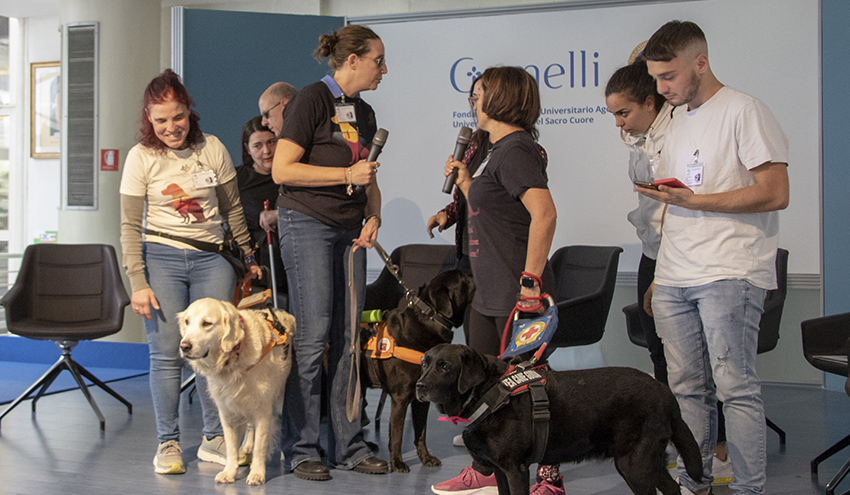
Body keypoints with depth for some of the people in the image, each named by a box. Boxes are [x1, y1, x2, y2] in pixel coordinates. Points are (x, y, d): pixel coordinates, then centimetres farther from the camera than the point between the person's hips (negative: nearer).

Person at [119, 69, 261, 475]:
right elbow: (130, 225, -2)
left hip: (211, 258, 2)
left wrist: (248, 256, 15)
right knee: (166, 353, -3)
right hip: (161, 258, -1)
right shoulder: (141, 157, -2)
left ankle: (214, 439, 11)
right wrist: (137, 282, -9)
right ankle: (168, 443, 8)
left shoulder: (212, 149, 2)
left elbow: (232, 208, 12)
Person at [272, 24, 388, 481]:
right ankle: (301, 450, 2)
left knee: (348, 339, 6)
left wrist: (373, 217, 5)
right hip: (306, 224, -7)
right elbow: (282, 170, -13)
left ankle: (348, 446, 13)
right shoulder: (311, 101, -8)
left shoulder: (364, 114, 15)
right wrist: (347, 175, -15)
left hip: (349, 232, 7)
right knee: (312, 336, -8)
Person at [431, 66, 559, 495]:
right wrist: (465, 182, 15)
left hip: (516, 297, -10)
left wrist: (530, 279, -28)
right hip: (489, 294, 10)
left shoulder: (514, 150, -15)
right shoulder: (500, 150, 16)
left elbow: (544, 214, -27)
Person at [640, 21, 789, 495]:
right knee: (686, 389, 8)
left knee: (735, 388, -7)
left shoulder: (744, 111, -4)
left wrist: (692, 200, -14)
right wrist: (660, 275, 15)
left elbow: (775, 193, -12)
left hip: (729, 275, -7)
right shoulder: (679, 120, 20)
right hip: (675, 278, 7)